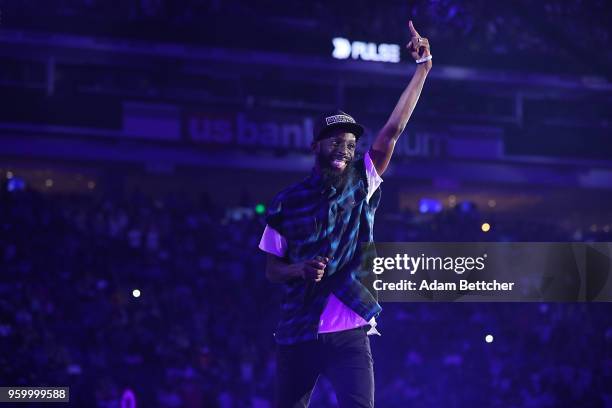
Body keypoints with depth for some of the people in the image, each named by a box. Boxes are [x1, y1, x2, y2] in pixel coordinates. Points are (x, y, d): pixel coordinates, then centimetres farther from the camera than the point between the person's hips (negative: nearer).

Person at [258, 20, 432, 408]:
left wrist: (423, 68, -10)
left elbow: (393, 131, -4)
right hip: (297, 335, 1)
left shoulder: (361, 185, 4)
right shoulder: (287, 202, 4)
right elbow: (272, 270, 12)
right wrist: (300, 269, -11)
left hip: (349, 335, -1)